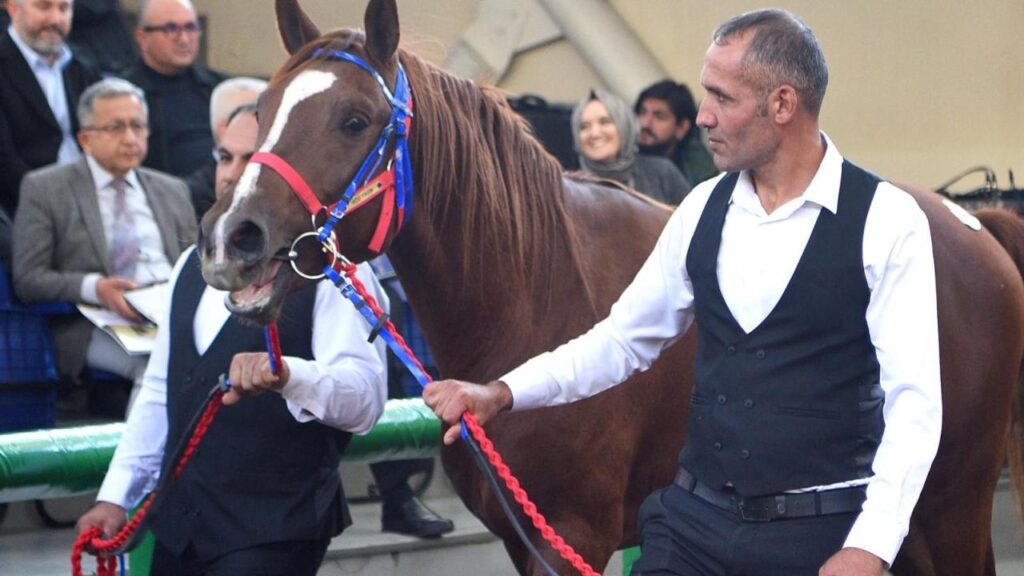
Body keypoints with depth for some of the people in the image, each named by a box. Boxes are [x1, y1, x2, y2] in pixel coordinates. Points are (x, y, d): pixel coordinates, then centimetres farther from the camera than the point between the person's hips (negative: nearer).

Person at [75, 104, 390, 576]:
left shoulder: (333, 274, -9)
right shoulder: (193, 265, 14)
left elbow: (364, 398, -22)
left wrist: (288, 375, -41)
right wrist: (115, 496, 13)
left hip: (272, 535, -7)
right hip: (178, 522, 7)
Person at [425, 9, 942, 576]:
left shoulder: (886, 221, -9)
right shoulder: (704, 208, 7)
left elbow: (912, 400, -12)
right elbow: (622, 339, 15)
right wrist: (501, 394, 2)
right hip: (695, 517, 5)